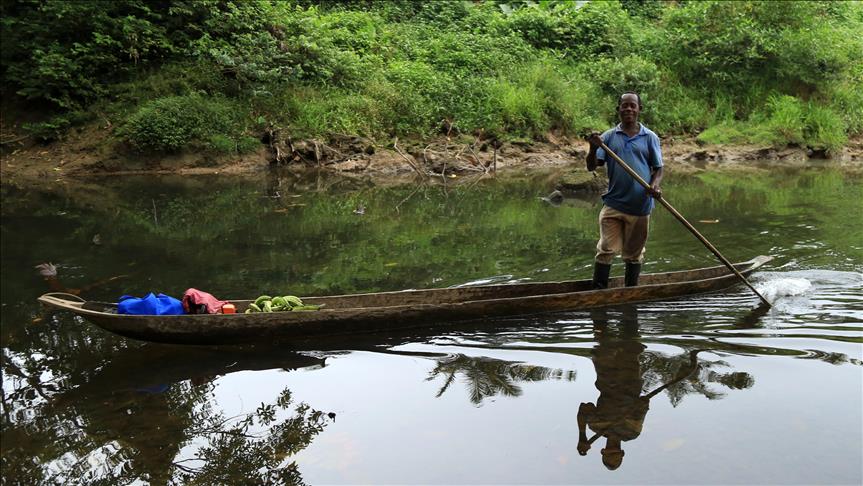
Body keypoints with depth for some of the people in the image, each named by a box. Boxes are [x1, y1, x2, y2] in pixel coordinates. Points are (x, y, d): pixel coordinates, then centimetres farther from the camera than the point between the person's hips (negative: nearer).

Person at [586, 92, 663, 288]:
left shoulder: (650, 138, 6)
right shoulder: (609, 137, 4)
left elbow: (658, 168, 6)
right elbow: (592, 167, -1)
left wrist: (655, 185, -14)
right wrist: (593, 148, -19)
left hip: (640, 205, 1)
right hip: (613, 204, -1)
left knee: (634, 254, 12)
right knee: (606, 250, -5)